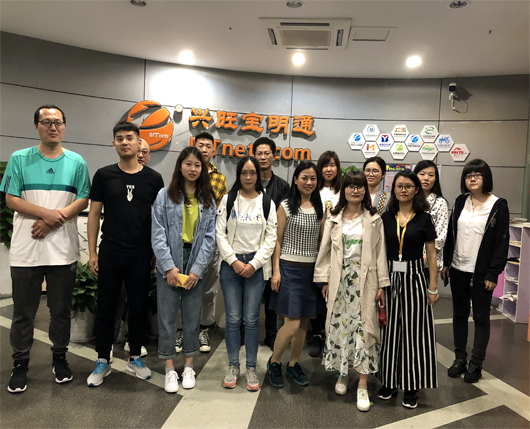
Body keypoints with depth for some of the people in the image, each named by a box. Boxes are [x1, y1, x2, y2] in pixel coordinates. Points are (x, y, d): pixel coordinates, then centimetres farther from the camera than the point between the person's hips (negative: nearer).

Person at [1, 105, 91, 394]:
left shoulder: (76, 162, 5)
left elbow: (83, 200, 1)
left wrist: (55, 219, -13)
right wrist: (46, 212, -16)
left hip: (63, 249, 1)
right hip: (26, 250, 0)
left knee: (61, 309, 11)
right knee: (23, 312, 9)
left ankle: (60, 357, 29)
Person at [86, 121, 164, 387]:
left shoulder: (153, 178, 2)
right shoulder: (104, 175, 2)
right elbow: (94, 214, 3)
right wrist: (92, 252, -1)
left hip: (141, 254, 0)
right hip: (109, 253, 0)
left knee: (138, 308, 11)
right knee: (106, 308, 9)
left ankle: (135, 358, 28)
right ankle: (103, 362, 25)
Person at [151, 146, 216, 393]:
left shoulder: (208, 201, 7)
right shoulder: (165, 195, 0)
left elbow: (210, 237, 1)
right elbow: (158, 234, -5)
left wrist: (197, 270, -7)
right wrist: (169, 267, -12)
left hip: (195, 263, 2)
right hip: (169, 264, -1)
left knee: (193, 316, 8)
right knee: (167, 316, 3)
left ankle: (189, 366, 25)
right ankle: (170, 369, 18)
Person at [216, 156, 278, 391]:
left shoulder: (267, 202, 4)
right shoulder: (228, 199, 3)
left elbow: (270, 238, 0)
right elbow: (220, 234, 0)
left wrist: (254, 264, -8)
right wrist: (234, 261, -9)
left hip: (256, 265, 0)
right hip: (231, 264, 0)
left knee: (251, 319, 3)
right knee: (233, 318, 5)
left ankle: (251, 368, 18)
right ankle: (233, 367, 20)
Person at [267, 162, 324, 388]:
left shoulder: (320, 208, 9)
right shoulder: (286, 206, -3)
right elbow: (277, 240, -4)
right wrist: (276, 270, -9)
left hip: (312, 269, 5)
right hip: (290, 268, -4)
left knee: (304, 322, 11)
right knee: (292, 324, -7)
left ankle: (294, 364, 30)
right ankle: (274, 362, 18)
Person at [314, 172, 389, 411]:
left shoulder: (374, 219, 4)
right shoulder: (334, 219, 8)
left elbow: (380, 252, 2)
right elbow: (325, 250, 7)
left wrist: (382, 284, -2)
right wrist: (325, 280, 2)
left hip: (365, 279, -1)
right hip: (340, 278, 2)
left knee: (364, 326, -2)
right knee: (339, 324, 6)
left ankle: (362, 386, 6)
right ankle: (343, 374, 26)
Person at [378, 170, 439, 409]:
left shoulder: (424, 218, -1)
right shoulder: (386, 217, 4)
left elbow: (431, 255, 0)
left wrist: (432, 287, -3)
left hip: (414, 277, -2)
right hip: (390, 277, 2)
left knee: (414, 329, 5)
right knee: (390, 329, 9)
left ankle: (411, 386, 20)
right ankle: (389, 381, 24)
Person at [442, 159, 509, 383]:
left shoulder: (498, 205, -7)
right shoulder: (460, 202, 6)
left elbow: (502, 241, -8)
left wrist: (493, 273, -12)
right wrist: (445, 263, 5)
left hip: (481, 272, -4)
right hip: (458, 269, 4)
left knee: (481, 317, 7)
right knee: (459, 314, 12)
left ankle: (476, 363, 20)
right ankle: (460, 359, 25)